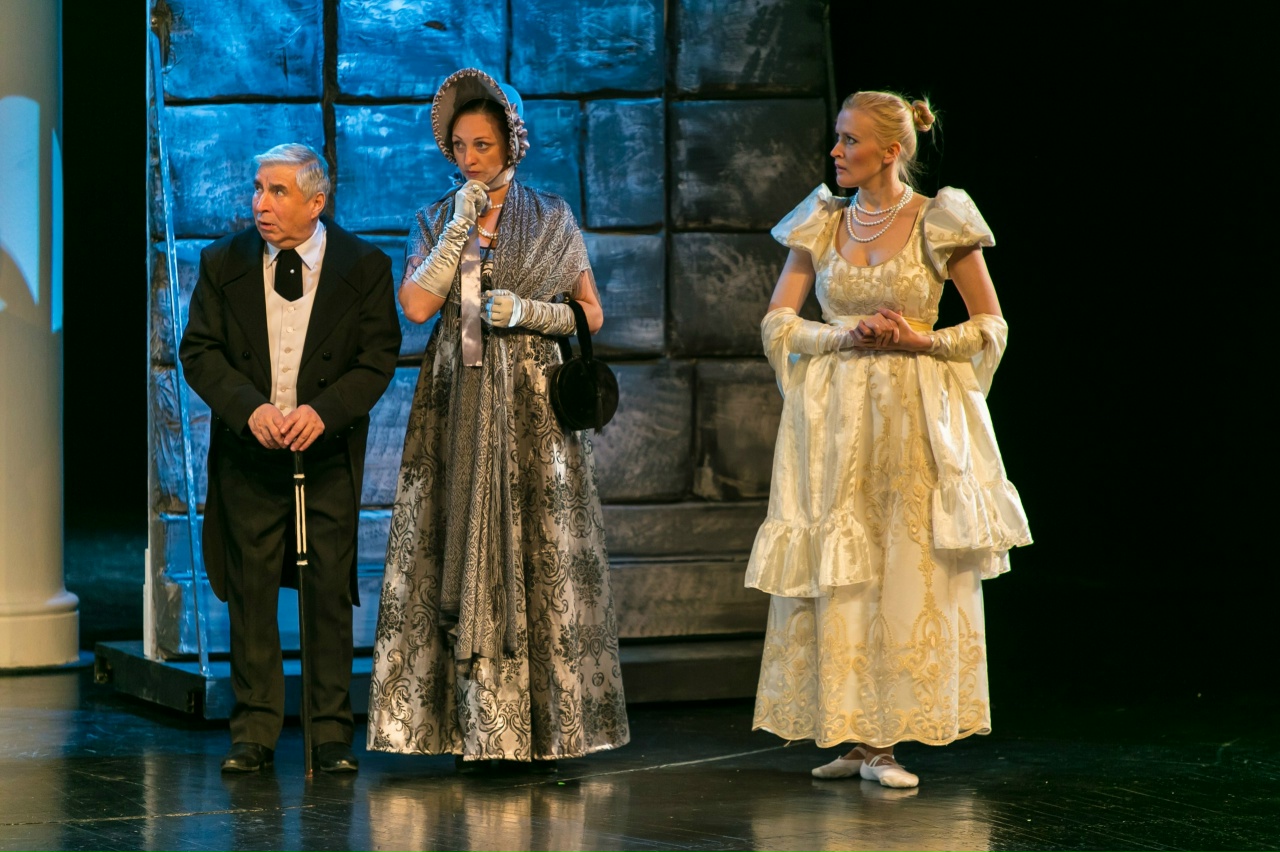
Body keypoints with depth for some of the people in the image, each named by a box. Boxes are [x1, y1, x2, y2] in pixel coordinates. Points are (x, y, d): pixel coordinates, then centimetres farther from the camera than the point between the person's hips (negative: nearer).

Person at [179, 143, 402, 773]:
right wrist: (249, 408, -16)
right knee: (251, 590, 3)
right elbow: (199, 351, 0)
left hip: (328, 451, -1)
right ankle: (254, 732, 11)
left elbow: (377, 357, -3)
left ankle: (332, 733, 9)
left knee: (329, 592, 1)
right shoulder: (223, 263, 2)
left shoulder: (364, 267, -2)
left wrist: (322, 411, -19)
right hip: (248, 454, 1)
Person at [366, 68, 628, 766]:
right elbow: (416, 304, -4)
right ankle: (476, 728, 1)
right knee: (465, 550, -2)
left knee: (539, 554, -5)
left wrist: (527, 311, -10)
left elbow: (590, 313, 6)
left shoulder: (550, 218, 6)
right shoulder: (435, 221, 11)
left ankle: (546, 727, -1)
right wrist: (460, 227, -7)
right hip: (456, 406, 2)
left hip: (533, 400, -2)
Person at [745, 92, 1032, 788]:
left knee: (907, 571, -3)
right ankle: (854, 737, 7)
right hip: (834, 418, 3)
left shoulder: (938, 223, -1)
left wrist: (921, 340, -12)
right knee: (837, 572, 0)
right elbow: (778, 322, 6)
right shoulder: (821, 223, 8)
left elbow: (990, 325, 3)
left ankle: (885, 736, 3)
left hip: (915, 417, -3)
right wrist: (848, 335, -10)